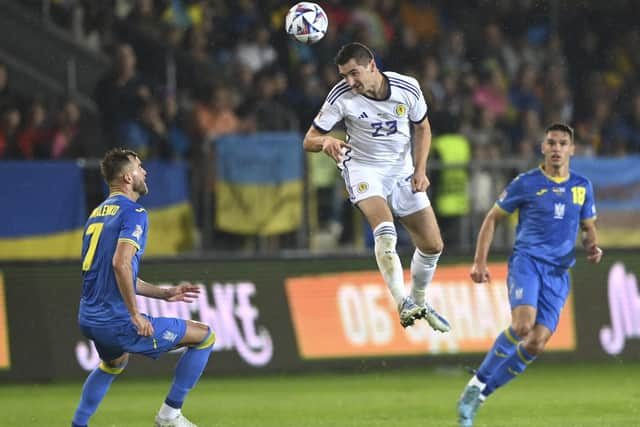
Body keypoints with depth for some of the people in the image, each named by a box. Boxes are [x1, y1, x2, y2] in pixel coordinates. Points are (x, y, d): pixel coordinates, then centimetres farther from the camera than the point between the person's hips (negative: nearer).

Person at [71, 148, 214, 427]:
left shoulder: (98, 214, 17)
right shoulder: (133, 213, -11)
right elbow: (120, 263, -26)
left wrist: (164, 294, 23)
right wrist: (136, 315, -21)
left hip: (88, 320, 9)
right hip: (117, 321, -9)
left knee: (114, 362, 41)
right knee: (204, 337, 2)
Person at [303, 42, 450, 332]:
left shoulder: (407, 88, -12)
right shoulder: (341, 96, -17)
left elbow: (422, 128, 6)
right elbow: (309, 140, -13)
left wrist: (420, 171, -3)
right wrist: (326, 142, -37)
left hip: (402, 170, 3)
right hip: (364, 169, -3)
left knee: (432, 245, 4)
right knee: (385, 230, -31)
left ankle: (419, 302, 28)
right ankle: (403, 304, -35)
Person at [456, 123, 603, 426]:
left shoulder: (582, 187, 12)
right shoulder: (526, 183, 1)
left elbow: (588, 228, 23)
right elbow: (493, 218, 8)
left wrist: (592, 247, -2)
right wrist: (480, 261, 0)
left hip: (558, 272, 4)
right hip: (526, 261, -4)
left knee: (537, 343, -8)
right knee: (523, 323, -29)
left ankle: (480, 393, 5)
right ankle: (477, 383, -14)